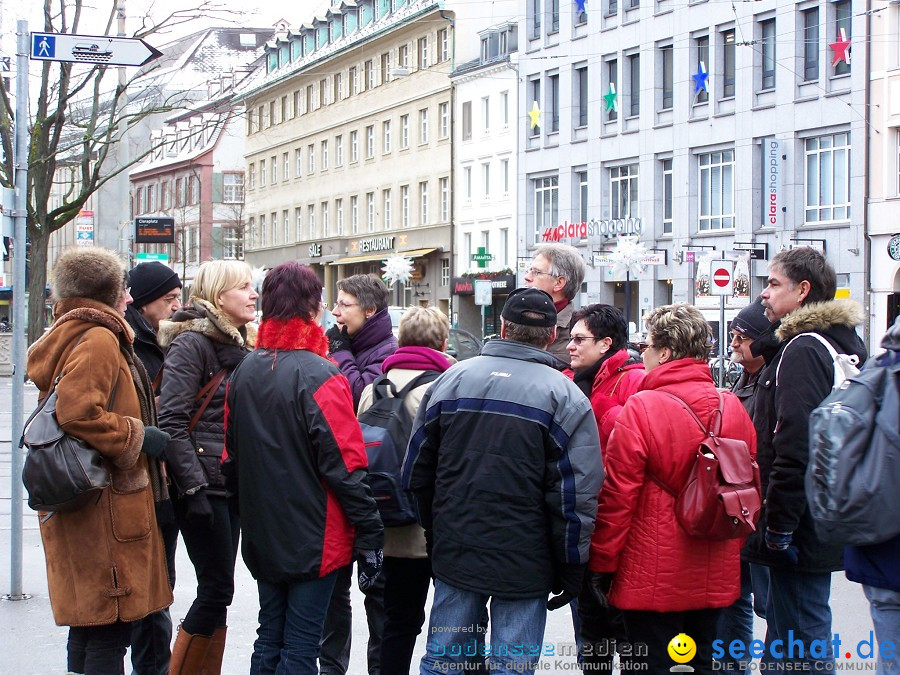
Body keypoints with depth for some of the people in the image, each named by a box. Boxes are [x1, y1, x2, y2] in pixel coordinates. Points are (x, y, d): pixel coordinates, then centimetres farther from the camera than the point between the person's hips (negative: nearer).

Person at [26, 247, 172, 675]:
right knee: (110, 626, -7)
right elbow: (78, 414, -27)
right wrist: (138, 436, -16)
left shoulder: (70, 336, 17)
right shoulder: (98, 340, -14)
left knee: (89, 622, 17)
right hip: (104, 508, -10)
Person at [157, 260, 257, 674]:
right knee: (217, 589, -7)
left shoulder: (240, 345, 16)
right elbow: (172, 422, -17)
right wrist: (193, 488, -21)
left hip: (233, 484, 8)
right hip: (204, 485, -8)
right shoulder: (192, 342, -10)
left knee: (217, 591, 10)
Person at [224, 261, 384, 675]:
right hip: (313, 539, -6)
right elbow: (345, 466, -19)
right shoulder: (318, 376, -17)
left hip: (262, 535, 7)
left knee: (269, 637, 16)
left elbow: (232, 456, 11)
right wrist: (369, 536, -12)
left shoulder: (244, 372, 4)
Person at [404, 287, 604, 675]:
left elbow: (417, 470, 9)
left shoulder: (452, 380, 3)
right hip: (524, 566, -3)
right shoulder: (564, 396, -8)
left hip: (455, 554, 3)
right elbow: (576, 494, -11)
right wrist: (570, 570, -2)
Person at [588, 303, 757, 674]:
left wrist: (602, 565, -5)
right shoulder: (733, 408, 1)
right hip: (715, 579, 5)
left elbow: (617, 497, -14)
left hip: (653, 579, -5)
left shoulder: (640, 409, -15)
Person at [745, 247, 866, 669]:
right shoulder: (846, 344, 15)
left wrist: (778, 526, -20)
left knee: (800, 647, -6)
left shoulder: (801, 350, -16)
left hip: (800, 531, -10)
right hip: (823, 522, 10)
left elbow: (795, 448, -24)